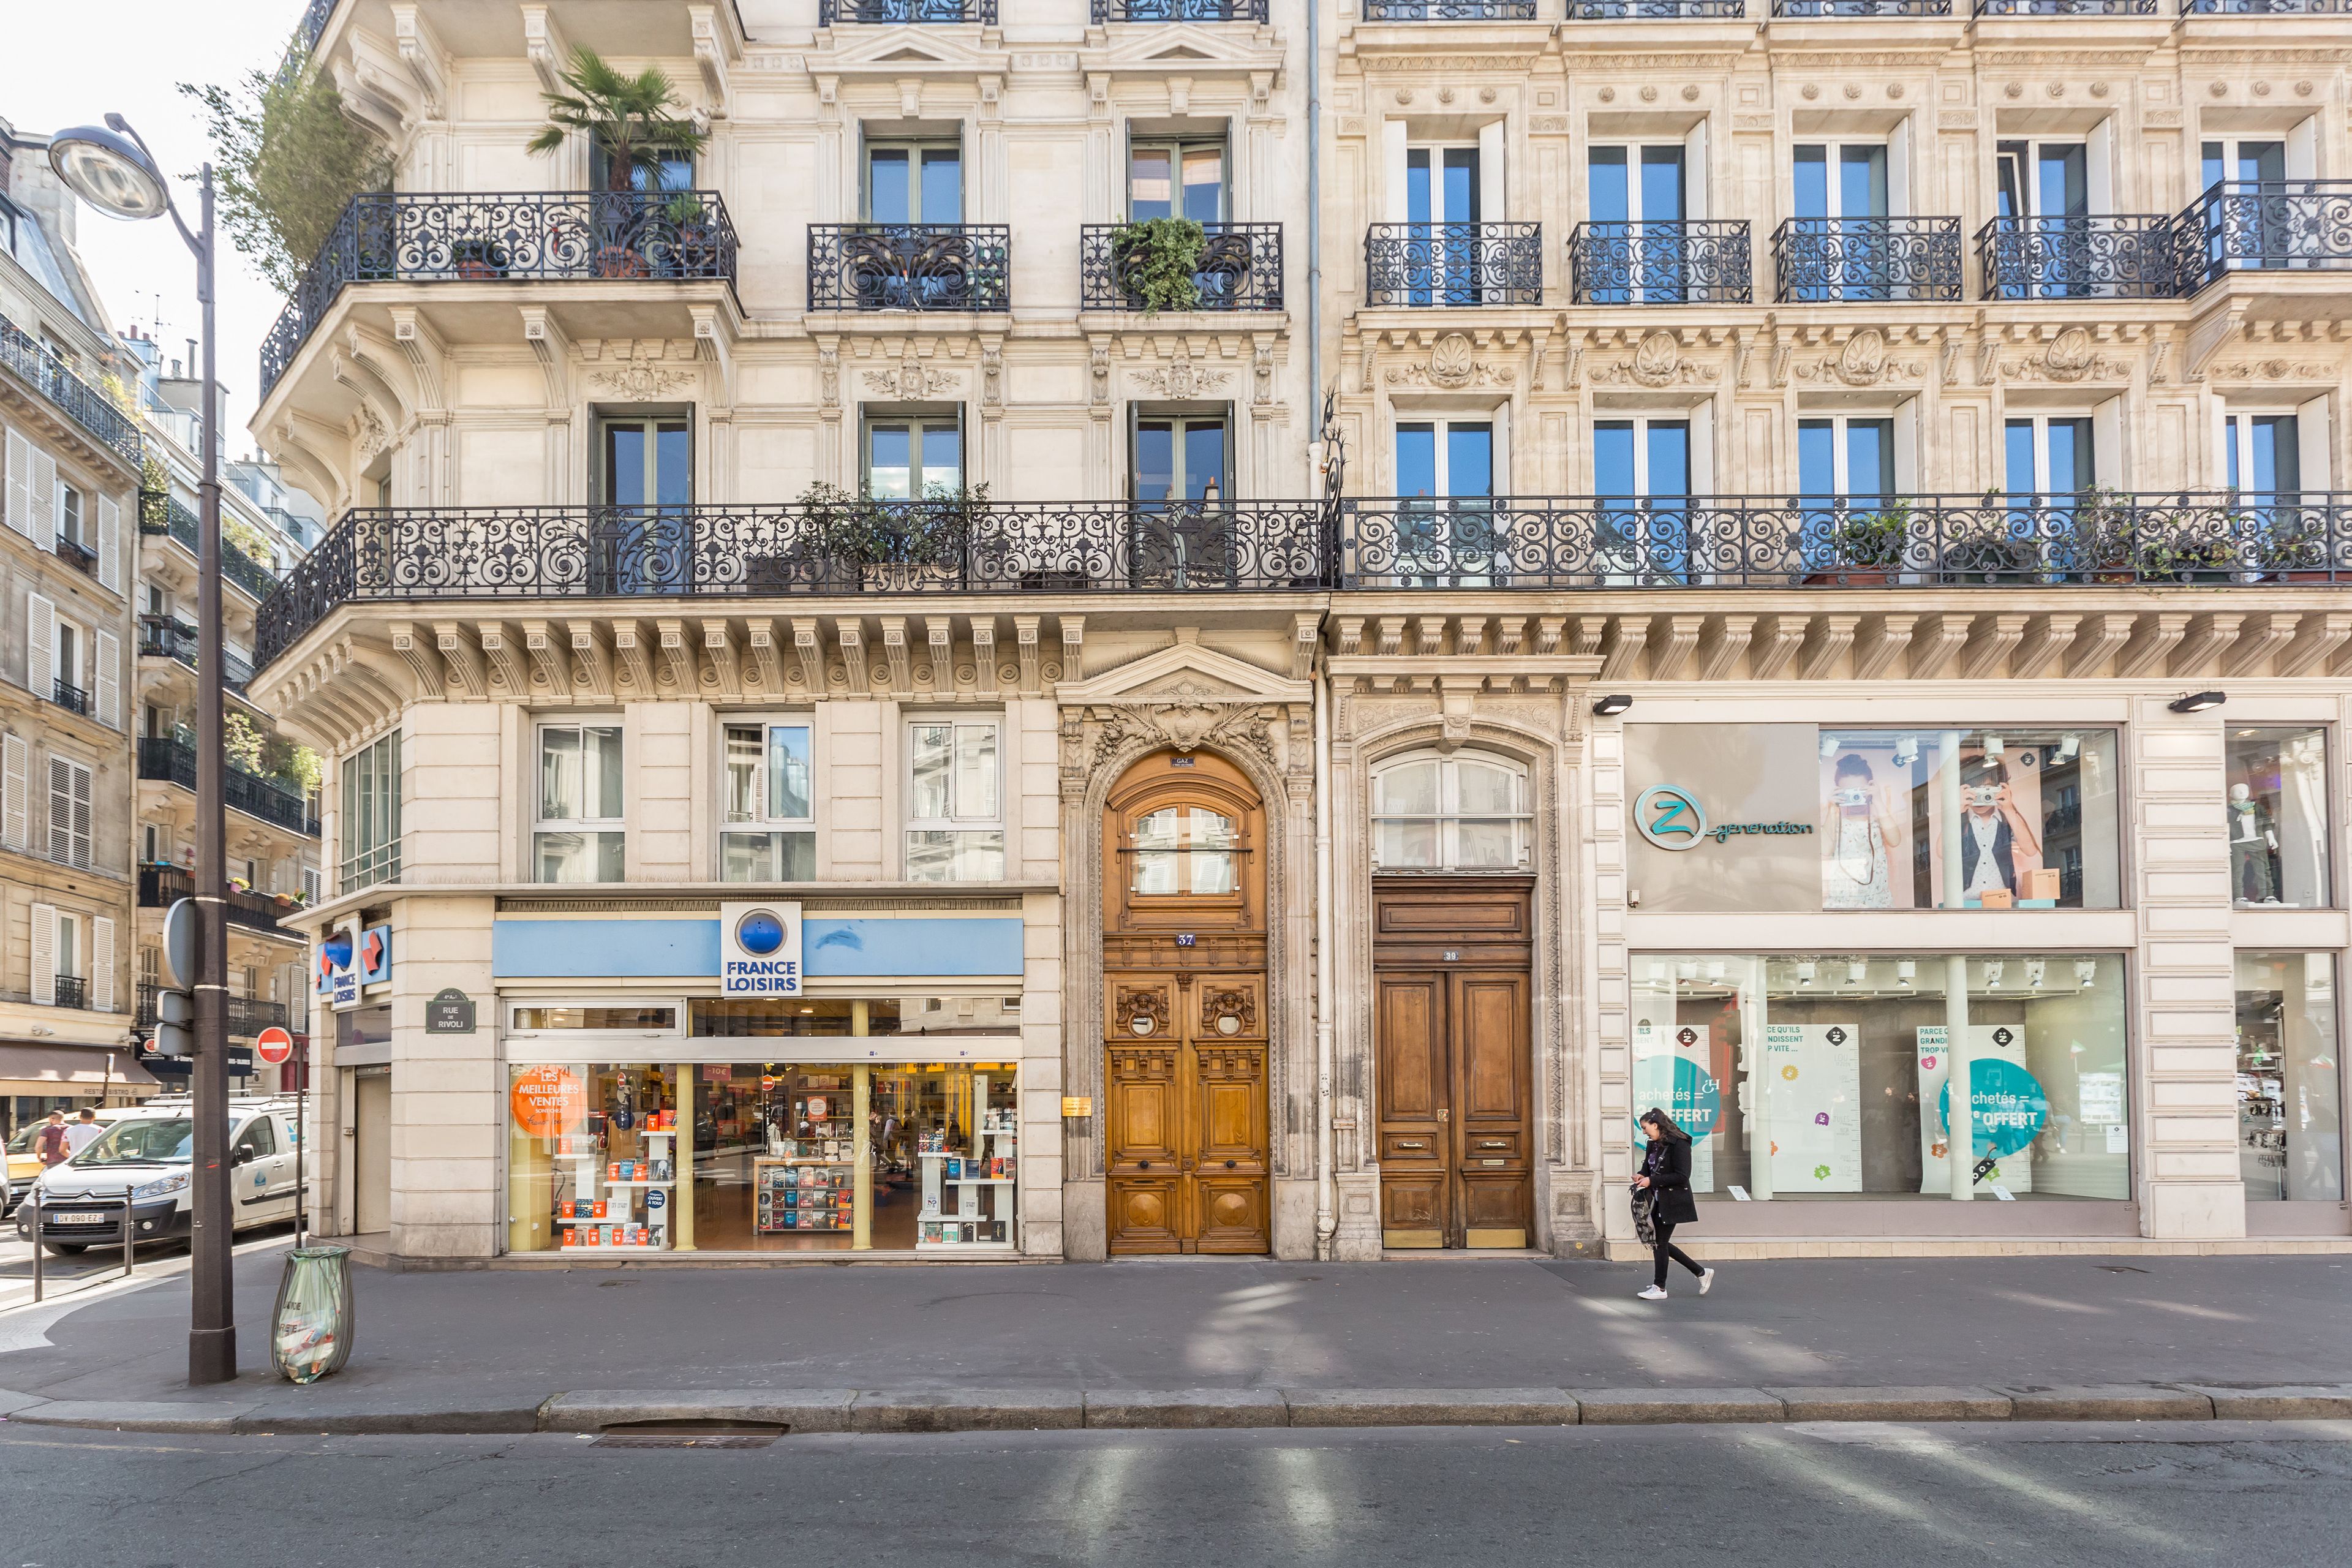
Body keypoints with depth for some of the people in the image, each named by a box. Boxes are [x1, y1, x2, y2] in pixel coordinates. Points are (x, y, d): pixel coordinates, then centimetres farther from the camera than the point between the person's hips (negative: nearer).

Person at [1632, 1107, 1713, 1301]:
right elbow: (1648, 1167, 21)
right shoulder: (1653, 1145, 10)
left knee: (1660, 1243, -5)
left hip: (1673, 1201, -9)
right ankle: (1701, 1273, 21)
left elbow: (1682, 1176, -19)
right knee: (1660, 1243, 10)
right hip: (1658, 1201, 9)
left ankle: (1659, 1288, 7)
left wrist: (1652, 1181, -21)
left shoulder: (1679, 1144, -15)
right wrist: (1642, 1176, -3)